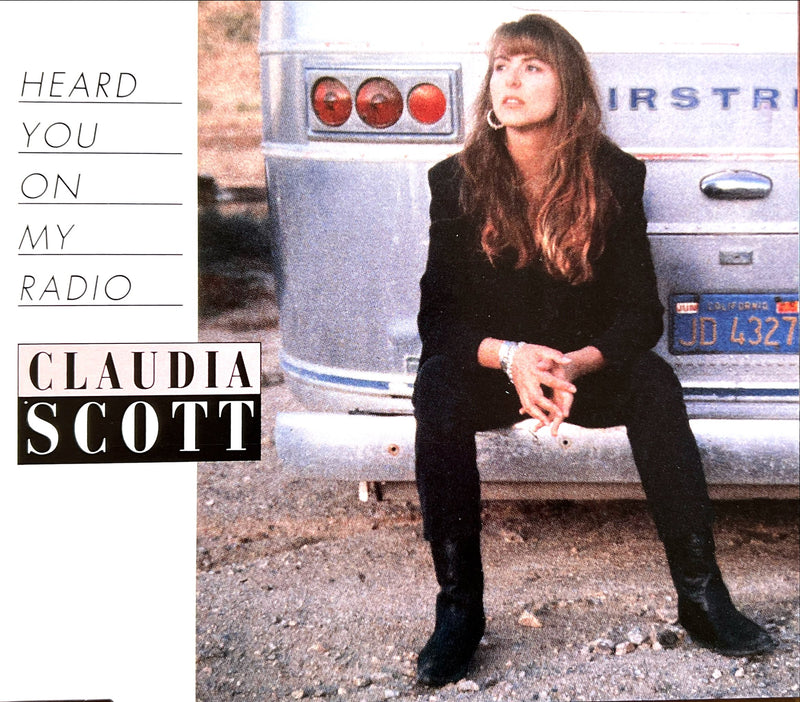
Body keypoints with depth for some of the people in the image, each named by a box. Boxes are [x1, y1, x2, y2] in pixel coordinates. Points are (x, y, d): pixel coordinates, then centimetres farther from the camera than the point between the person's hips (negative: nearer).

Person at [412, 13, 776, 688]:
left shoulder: (615, 177, -6)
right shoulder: (457, 181, -6)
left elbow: (641, 312, -7)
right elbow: (439, 316, -9)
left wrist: (577, 365, -28)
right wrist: (510, 356, -29)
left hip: (589, 367, 0)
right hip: (492, 367, 0)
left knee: (655, 381, -30)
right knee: (437, 388, -32)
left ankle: (701, 594, -22)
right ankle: (458, 607, -25)